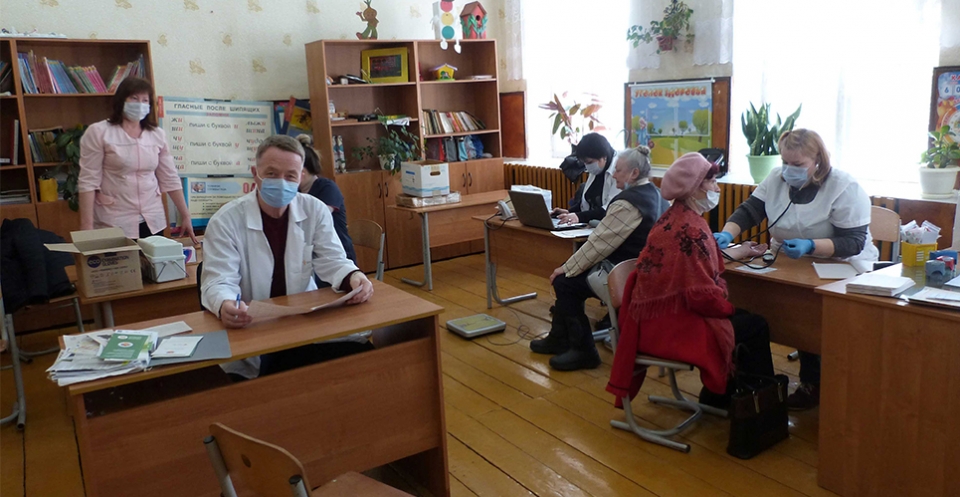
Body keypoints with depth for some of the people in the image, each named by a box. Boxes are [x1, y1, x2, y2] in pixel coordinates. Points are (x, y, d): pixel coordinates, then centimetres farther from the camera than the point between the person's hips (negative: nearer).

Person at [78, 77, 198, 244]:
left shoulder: (157, 135, 7)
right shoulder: (98, 132, -4)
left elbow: (170, 179, 10)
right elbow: (88, 181, -8)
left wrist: (185, 216, 8)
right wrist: (87, 225, -14)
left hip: (152, 222, 4)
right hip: (114, 224, -3)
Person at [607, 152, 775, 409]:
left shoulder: (673, 217, 7)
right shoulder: (691, 229, -22)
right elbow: (702, 294, -23)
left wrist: (739, 252, 29)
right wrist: (729, 308, -4)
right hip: (670, 327, -10)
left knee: (742, 318, 22)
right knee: (755, 327, 2)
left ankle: (715, 396, 30)